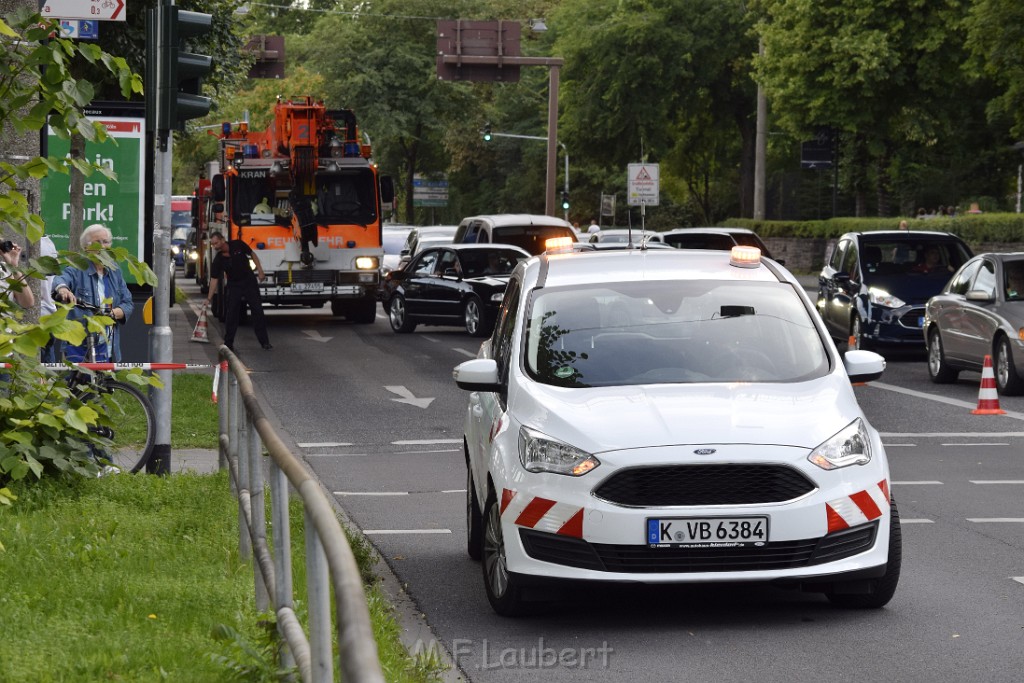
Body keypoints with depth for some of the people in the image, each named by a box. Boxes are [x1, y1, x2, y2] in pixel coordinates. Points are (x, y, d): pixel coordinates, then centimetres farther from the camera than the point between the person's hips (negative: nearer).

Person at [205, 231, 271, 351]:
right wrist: (209, 298, -17)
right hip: (234, 286, 0)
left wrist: (260, 271, -2)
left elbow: (252, 255, 1)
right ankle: (228, 343, 3)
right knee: (231, 315, -5)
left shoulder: (238, 245, -13)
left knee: (258, 312, 0)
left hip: (250, 282, 0)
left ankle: (264, 342, 4)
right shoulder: (218, 260, -13)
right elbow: (214, 279, -12)